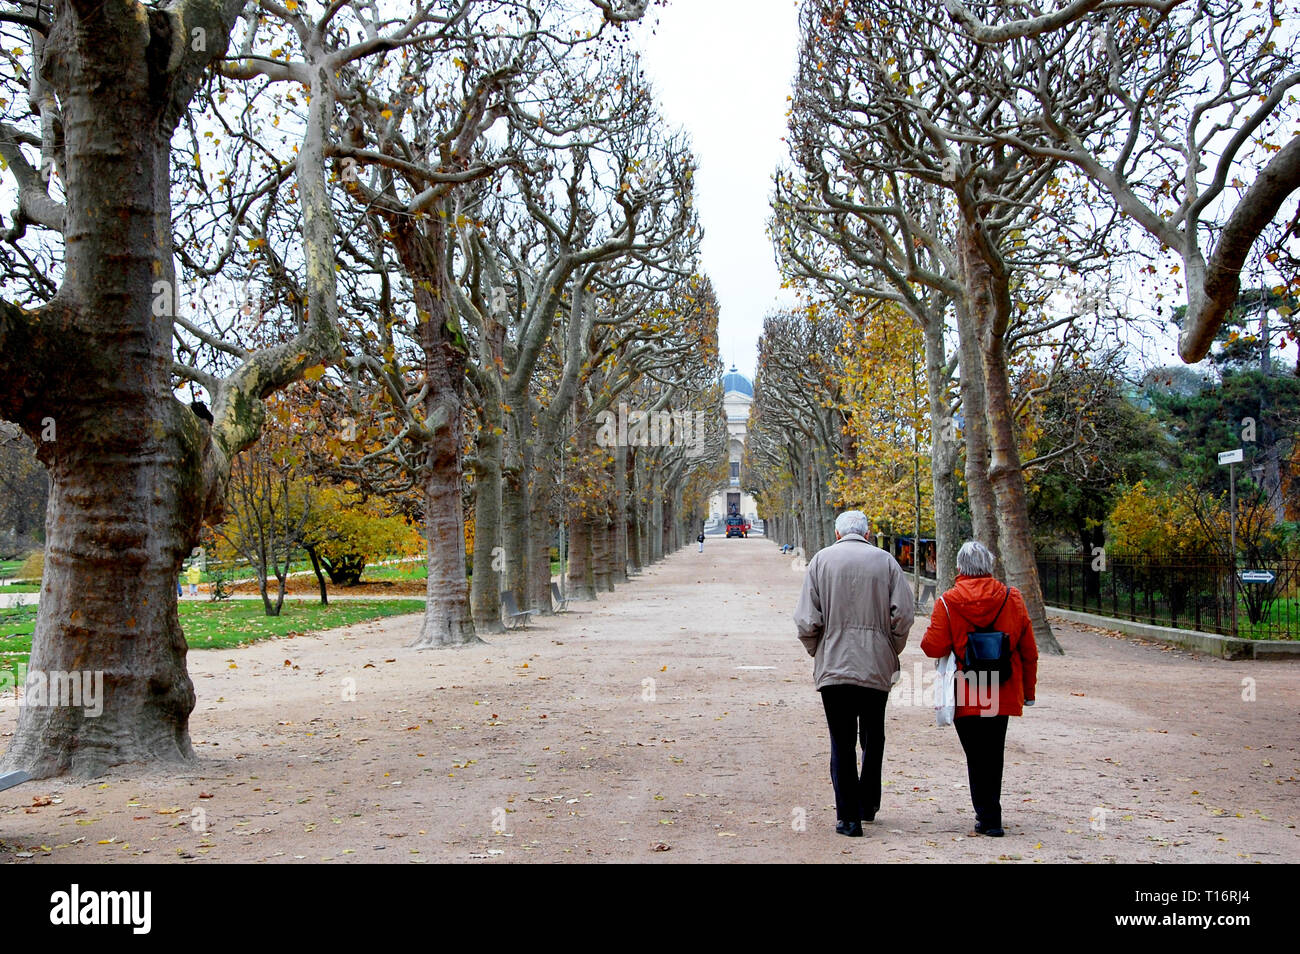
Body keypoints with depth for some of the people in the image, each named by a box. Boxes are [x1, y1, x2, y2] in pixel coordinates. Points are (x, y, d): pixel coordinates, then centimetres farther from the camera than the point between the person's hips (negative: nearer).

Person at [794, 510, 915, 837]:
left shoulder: (821, 559, 1)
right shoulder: (886, 561, 3)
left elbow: (807, 620, -5)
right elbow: (904, 614, -4)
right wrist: (892, 651, 10)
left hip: (833, 665, -1)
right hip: (877, 666, 1)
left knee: (842, 742, 3)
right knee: (873, 738, 18)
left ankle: (848, 817, 3)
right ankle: (868, 805, 28)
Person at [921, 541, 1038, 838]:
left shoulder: (947, 602, -10)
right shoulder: (1012, 598, 0)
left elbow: (934, 647, -13)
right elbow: (1029, 651, 5)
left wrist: (928, 633, 10)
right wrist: (1028, 689, 15)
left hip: (965, 697, -3)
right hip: (1002, 694, 3)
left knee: (976, 756, 6)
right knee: (993, 753, 16)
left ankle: (988, 818, 3)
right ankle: (990, 814, 25)